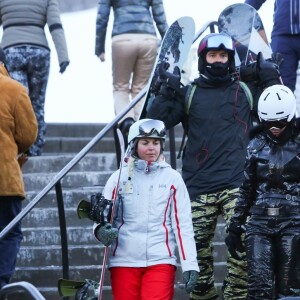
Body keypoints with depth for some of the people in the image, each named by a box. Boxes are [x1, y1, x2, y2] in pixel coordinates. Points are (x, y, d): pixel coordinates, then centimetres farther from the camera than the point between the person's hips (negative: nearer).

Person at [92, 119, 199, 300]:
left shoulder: (172, 178, 7)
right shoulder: (119, 177, 8)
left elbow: (183, 224, 3)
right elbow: (103, 215, 7)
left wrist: (190, 264, -5)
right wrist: (101, 230, -18)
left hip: (161, 261, -1)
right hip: (124, 261, 1)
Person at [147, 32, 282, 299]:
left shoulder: (246, 90, 14)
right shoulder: (188, 94, 11)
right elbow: (156, 121, 4)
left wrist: (269, 76, 4)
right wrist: (167, 91, -8)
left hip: (236, 185, -1)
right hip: (198, 187, 1)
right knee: (198, 247, 1)